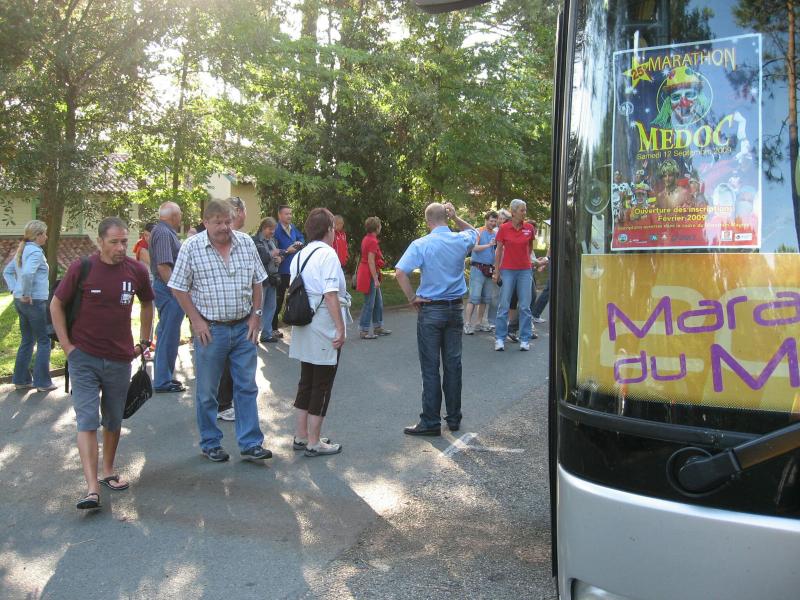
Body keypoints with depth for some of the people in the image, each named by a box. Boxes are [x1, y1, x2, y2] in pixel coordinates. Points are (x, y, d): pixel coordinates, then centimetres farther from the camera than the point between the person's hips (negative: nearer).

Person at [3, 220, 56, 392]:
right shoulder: (36, 251, -16)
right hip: (35, 302, -9)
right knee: (43, 341, 1)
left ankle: (21, 380, 20)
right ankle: (43, 382, 3)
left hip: (20, 302, 9)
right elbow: (27, 273, -32)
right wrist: (26, 294, -20)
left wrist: (14, 290, 12)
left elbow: (7, 272, 21)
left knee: (27, 341, 16)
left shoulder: (22, 250, 13)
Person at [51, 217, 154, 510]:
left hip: (120, 359, 3)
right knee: (87, 420, -8)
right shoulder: (81, 268, -10)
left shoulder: (137, 270, -2)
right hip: (84, 358, -3)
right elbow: (56, 305, 1)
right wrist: (67, 346, -5)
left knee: (113, 420, 14)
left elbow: (147, 304, 16)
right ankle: (92, 489, -10)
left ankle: (107, 471, 33)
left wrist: (144, 341, 14)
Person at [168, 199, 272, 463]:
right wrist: (196, 320, -10)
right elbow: (179, 288, -4)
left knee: (247, 387, 6)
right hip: (210, 330, -3)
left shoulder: (246, 243, 3)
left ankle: (250, 444, 14)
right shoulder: (192, 247, -7)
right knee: (207, 392, 8)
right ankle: (210, 444, 24)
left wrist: (256, 315, 3)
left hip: (244, 327, 3)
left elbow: (257, 281, 10)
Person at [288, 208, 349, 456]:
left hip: (304, 329, 8)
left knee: (306, 381, 17)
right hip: (324, 328, -8)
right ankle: (314, 443, 10)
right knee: (322, 385, 2)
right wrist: (340, 328, -18)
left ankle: (301, 436, 25)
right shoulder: (327, 254, -14)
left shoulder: (300, 255, 11)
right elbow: (331, 295, -21)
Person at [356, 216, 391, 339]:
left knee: (378, 301, 17)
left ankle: (378, 328, 25)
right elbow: (371, 261, -22)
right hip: (370, 275, -10)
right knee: (369, 304, -4)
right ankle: (364, 331, 1)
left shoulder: (367, 238, 12)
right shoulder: (372, 241, -18)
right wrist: (376, 279, -21)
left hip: (366, 273, 10)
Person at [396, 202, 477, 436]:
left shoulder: (421, 245, -11)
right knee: (453, 364, 11)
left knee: (430, 368, 1)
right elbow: (473, 232, 25)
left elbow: (400, 272, -20)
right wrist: (456, 217, 13)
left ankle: (431, 422, 5)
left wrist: (412, 298, -9)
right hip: (455, 309, 4)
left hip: (431, 310, -4)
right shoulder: (461, 241, 0)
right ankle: (454, 418, 19)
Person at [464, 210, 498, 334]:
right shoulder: (479, 232, -3)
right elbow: (475, 247, -18)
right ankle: (467, 324, -10)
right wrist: (489, 245, -27)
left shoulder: (495, 234, 12)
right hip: (478, 268, -6)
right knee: (474, 297, -11)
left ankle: (479, 323, 17)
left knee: (486, 298, 8)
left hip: (490, 269, 6)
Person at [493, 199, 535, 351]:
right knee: (504, 306, 2)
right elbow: (499, 250, 2)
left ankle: (525, 339, 13)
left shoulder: (529, 228, 0)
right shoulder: (504, 228, -5)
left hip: (525, 270, 2)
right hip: (507, 270, -2)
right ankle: (500, 339, 11)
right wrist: (496, 271, 3)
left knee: (525, 306, 4)